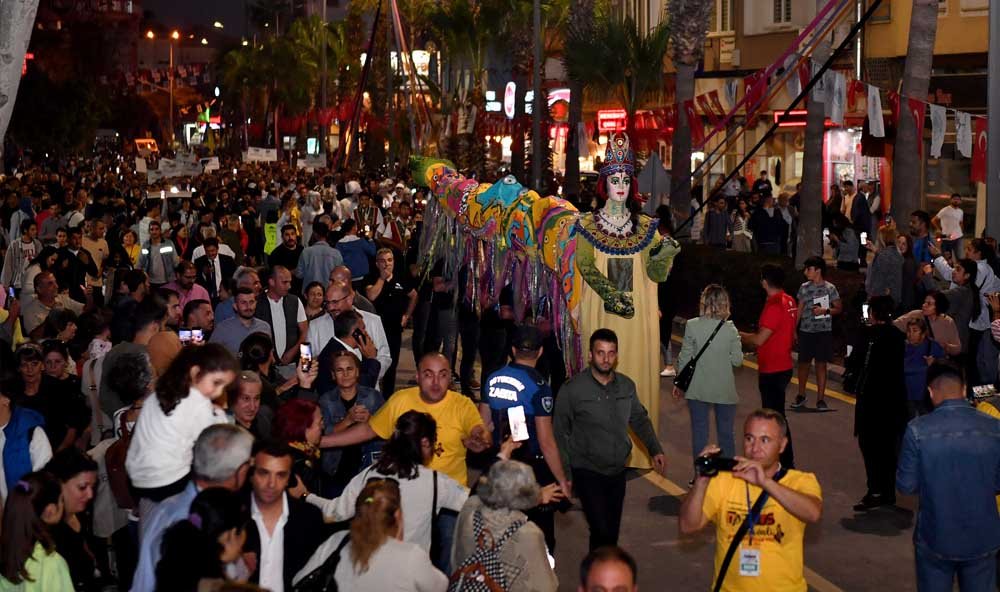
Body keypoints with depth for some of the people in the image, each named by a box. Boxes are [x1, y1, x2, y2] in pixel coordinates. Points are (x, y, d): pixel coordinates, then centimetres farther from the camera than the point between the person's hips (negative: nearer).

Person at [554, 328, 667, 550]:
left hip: (618, 471, 5)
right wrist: (565, 474, -7)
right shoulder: (572, 389, -12)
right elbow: (560, 434, -5)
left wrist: (655, 450, 4)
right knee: (602, 531, -15)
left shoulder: (626, 386, 2)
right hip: (587, 473, -5)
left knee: (613, 531, 12)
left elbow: (640, 419, 17)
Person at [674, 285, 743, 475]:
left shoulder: (692, 326, -11)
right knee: (725, 435, 13)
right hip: (725, 391, 0)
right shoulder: (730, 329, -10)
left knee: (699, 433, 11)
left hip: (698, 390, 0)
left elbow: (685, 358, -6)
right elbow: (737, 360, -7)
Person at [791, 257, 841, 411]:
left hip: (823, 331, -2)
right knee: (804, 363, 9)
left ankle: (820, 398, 7)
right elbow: (799, 309, 10)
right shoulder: (804, 288, 5)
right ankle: (801, 395, 24)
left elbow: (839, 308, 2)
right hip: (806, 330, 3)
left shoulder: (830, 288, -3)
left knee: (821, 364, 0)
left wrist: (825, 311, -15)